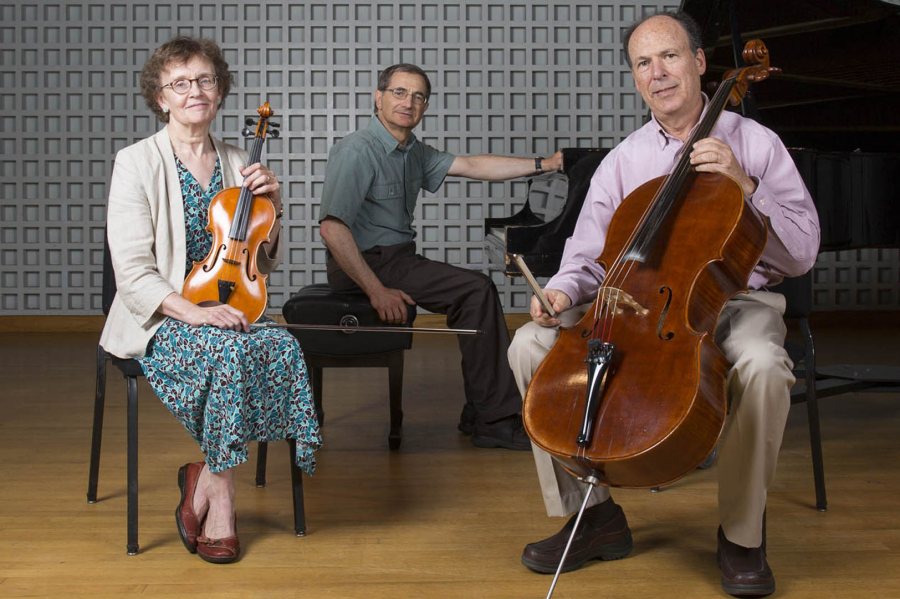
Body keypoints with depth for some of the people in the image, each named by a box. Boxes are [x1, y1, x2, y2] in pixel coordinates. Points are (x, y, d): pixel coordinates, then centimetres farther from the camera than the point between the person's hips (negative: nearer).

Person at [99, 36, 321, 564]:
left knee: (285, 348, -28)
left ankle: (206, 477, -13)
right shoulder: (137, 163, -3)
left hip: (229, 313, 5)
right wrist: (192, 311, -26)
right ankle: (220, 500, -16)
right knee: (230, 350, -35)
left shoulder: (237, 164, 12)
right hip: (161, 322, -4)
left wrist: (272, 208, -3)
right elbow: (133, 271, -11)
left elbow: (262, 263, 15)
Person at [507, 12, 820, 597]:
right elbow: (588, 256, 7)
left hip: (737, 300, -3)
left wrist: (745, 185, -16)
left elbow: (803, 254, -4)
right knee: (533, 343, -17)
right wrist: (564, 291, -16)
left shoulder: (756, 143, 1)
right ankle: (595, 513, -6)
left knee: (763, 367, -38)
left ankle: (742, 534, -13)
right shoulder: (623, 161, 8)